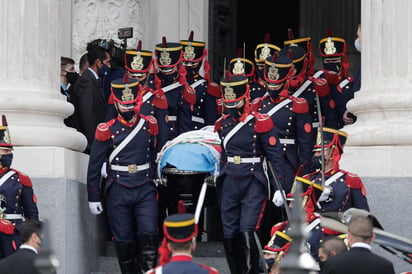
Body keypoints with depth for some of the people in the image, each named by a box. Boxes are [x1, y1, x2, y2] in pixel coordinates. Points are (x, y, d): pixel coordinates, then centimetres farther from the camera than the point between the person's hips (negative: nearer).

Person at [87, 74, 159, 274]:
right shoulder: (107, 130, -1)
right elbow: (94, 166, 3)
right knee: (124, 242, 3)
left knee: (148, 235, -14)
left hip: (145, 190, 1)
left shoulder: (149, 125, 5)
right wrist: (93, 197, 3)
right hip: (118, 193, -1)